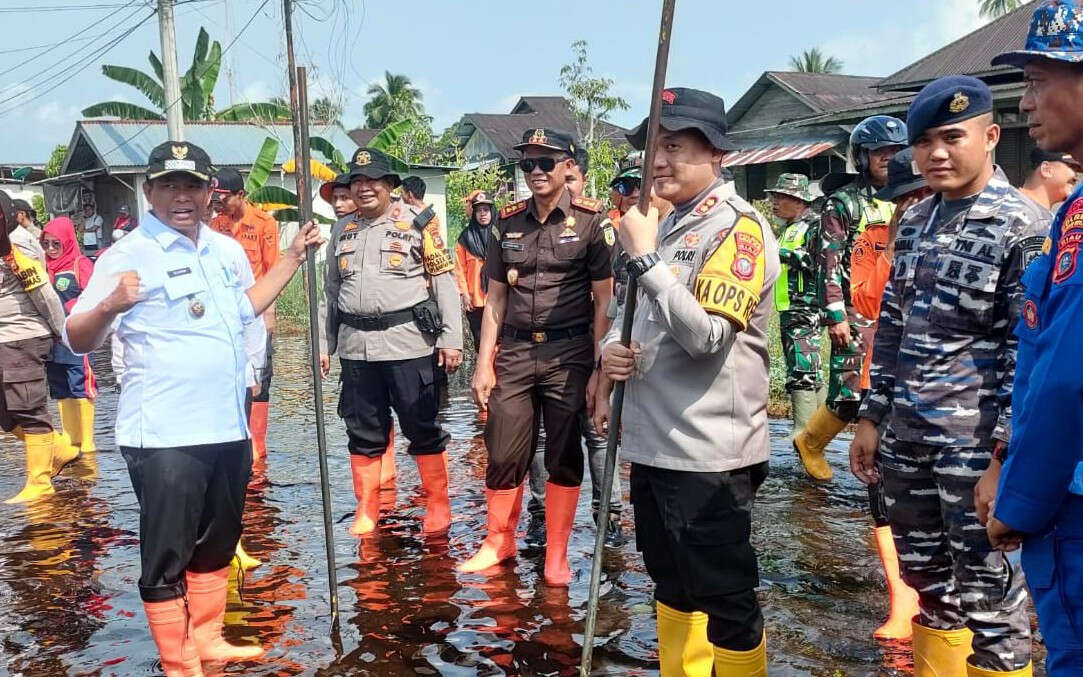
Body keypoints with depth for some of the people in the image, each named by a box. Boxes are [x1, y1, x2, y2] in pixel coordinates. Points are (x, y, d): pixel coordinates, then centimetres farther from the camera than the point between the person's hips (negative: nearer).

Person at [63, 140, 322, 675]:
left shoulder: (227, 249, 9)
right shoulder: (127, 256, -11)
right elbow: (76, 341, -14)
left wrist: (293, 257, 23)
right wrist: (109, 307, -34)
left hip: (228, 428, 7)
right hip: (164, 437, -7)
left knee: (216, 546, 20)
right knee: (167, 556, 2)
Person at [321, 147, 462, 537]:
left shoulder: (417, 222, -2)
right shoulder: (343, 230, 14)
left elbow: (444, 280, -4)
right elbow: (331, 290, 20)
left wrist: (451, 338, -9)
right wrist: (325, 342, 17)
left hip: (408, 342, -4)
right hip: (355, 346, 5)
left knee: (422, 428, 3)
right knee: (363, 431, 11)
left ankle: (438, 505, 16)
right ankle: (367, 509, 22)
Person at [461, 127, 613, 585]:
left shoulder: (591, 222, -3)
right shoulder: (509, 222, 8)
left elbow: (603, 302, -4)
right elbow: (495, 299, 11)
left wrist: (599, 370, -9)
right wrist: (484, 363, 6)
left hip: (568, 353, -3)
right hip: (514, 351, 3)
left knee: (564, 457, 6)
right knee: (503, 453, 7)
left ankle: (556, 554, 19)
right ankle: (498, 542, 25)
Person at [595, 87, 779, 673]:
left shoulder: (738, 228, -13)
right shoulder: (667, 226, 14)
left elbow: (706, 334, -24)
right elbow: (633, 310, 22)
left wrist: (646, 257, -20)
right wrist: (611, 353, 0)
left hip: (707, 451, -9)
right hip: (652, 442, 9)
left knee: (725, 599, 2)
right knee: (672, 587, 20)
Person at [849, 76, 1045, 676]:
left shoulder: (1023, 228, -10)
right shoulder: (915, 221, 10)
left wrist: (1005, 457, -17)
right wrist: (872, 415, 13)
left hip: (976, 442, -6)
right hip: (907, 434, 7)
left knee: (986, 589, 5)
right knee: (923, 573, 18)